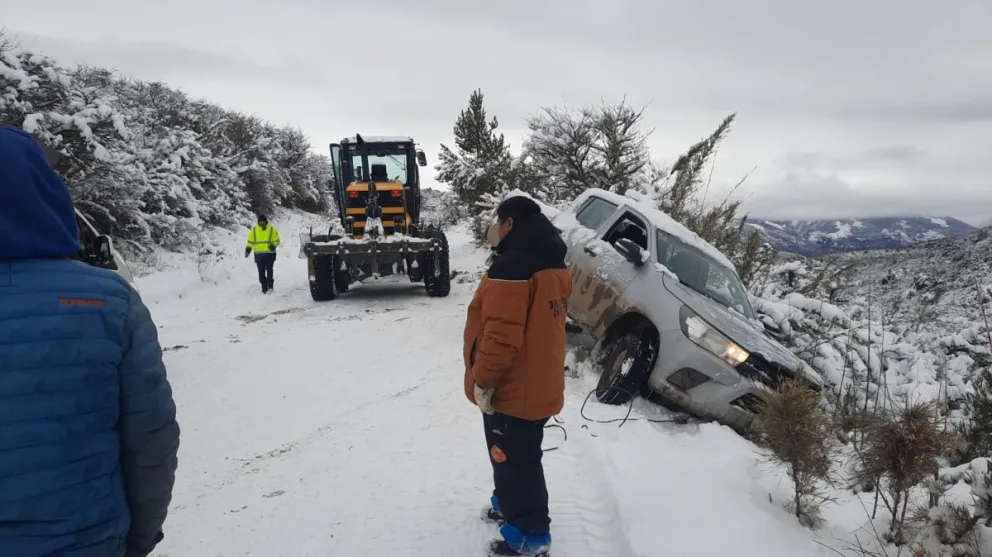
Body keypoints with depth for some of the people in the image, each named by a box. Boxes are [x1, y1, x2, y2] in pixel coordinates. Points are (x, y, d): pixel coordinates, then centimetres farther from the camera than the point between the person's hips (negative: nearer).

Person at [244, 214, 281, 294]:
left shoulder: (272, 229, 3)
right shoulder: (254, 230, 8)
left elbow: (276, 240, 4)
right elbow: (250, 241, 13)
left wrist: (273, 245, -15)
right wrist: (248, 249, 0)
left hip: (269, 254, -3)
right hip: (258, 254, 3)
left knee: (269, 271, -9)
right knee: (261, 272, 5)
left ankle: (270, 286, -2)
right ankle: (264, 288, 12)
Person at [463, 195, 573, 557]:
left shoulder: (512, 265, -22)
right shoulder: (553, 265, 9)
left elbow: (502, 332, -28)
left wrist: (483, 380, -17)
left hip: (512, 390, -9)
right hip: (539, 385, 9)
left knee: (514, 462, 4)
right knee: (518, 458, 25)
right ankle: (510, 503, 43)